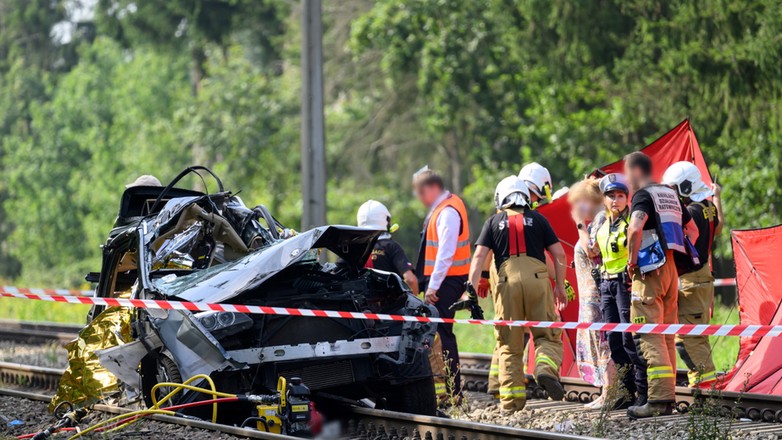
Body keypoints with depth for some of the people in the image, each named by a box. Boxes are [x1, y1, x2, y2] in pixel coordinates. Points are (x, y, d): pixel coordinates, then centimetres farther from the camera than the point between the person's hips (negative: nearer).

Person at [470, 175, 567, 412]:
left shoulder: (493, 222, 17)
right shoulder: (537, 219, 17)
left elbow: (480, 256, 5)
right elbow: (559, 253, 11)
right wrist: (560, 286, 19)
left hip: (507, 280, 0)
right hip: (537, 278, 0)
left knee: (509, 343, 6)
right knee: (547, 333, 7)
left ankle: (512, 398, 1)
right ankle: (546, 368, -23)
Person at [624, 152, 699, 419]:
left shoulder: (643, 195, -8)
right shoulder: (670, 194, 18)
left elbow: (635, 228, -27)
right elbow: (692, 230, 25)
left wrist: (632, 259, -16)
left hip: (650, 270, -8)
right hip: (671, 268, 8)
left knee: (649, 336, -10)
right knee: (666, 335, 12)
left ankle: (659, 399, -18)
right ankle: (668, 398, 13)